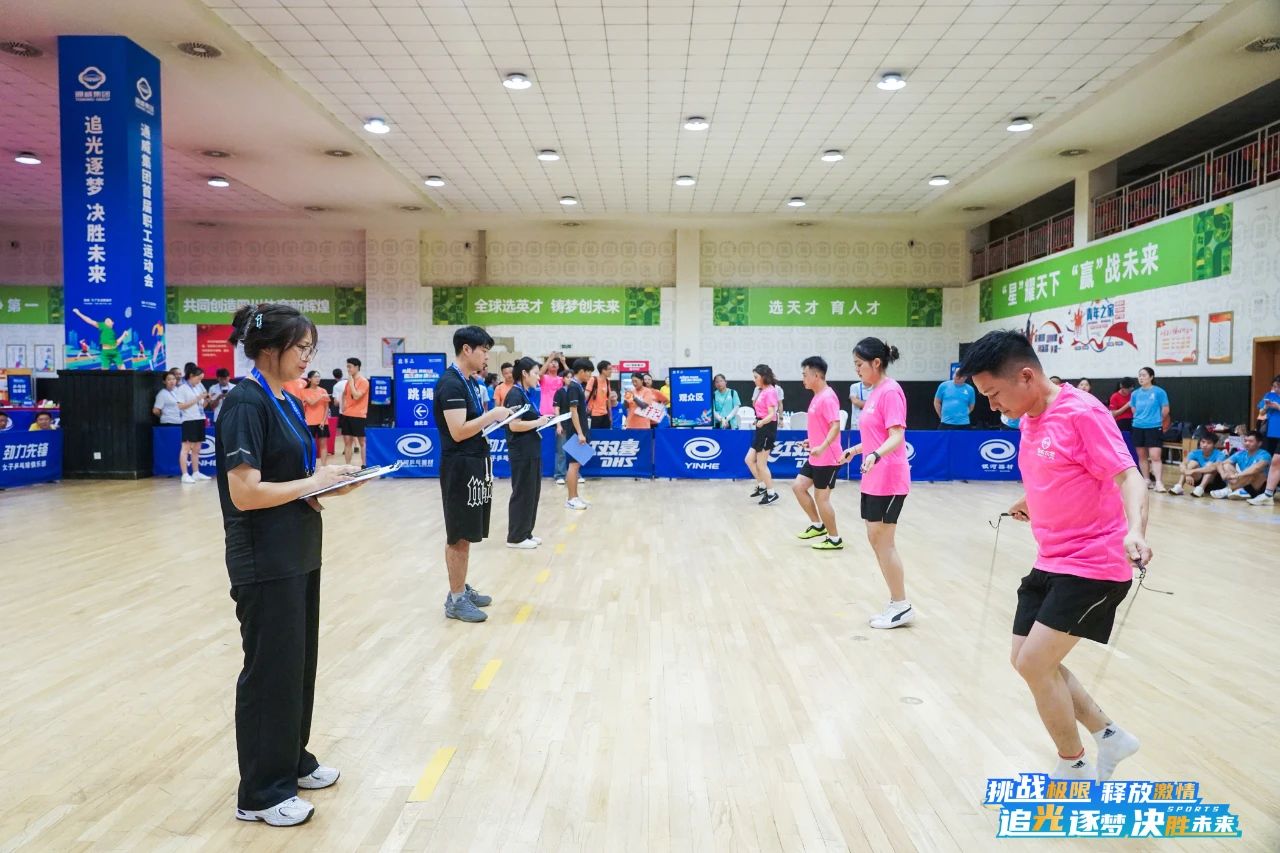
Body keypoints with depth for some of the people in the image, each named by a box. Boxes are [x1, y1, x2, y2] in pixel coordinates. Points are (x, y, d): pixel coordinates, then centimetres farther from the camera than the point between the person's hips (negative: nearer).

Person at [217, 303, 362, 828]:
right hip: (265, 561, -9)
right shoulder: (246, 402, -18)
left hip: (297, 553, 9)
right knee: (271, 669, 3)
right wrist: (313, 483, -14)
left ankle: (291, 761, 36)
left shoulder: (285, 401, 10)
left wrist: (329, 481, -1)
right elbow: (244, 492, -24)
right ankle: (261, 792, 19)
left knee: (298, 662, 19)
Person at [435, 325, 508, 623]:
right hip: (460, 467, -10)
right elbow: (458, 431, -23)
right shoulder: (451, 384, -16)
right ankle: (455, 600, 8)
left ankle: (462, 589, 26)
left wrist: (493, 419, 7)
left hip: (473, 465, 10)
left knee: (465, 535, 16)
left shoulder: (467, 382, 14)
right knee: (459, 536, -1)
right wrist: (492, 415, -16)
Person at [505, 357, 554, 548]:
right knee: (522, 493, -1)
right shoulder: (515, 394, -15)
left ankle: (526, 533, 23)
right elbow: (514, 425, -22)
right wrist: (538, 422, -14)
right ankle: (516, 537, 9)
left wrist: (541, 420, 3)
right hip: (521, 452, -10)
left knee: (532, 492, 14)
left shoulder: (525, 394, 13)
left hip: (531, 451, 10)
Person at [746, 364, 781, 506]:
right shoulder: (761, 391, 13)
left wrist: (762, 422, -38)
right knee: (749, 460, 12)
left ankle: (771, 494, 8)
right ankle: (761, 486, 24)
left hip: (767, 428, -10)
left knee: (761, 464, -2)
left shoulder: (770, 391, -16)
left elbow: (772, 414, -24)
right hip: (761, 428, 10)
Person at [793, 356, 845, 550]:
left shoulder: (827, 397, -19)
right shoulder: (817, 396, 11)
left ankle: (835, 539, 11)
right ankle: (818, 525, 22)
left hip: (827, 459, -10)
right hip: (816, 457, 10)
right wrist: (811, 441, 22)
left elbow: (835, 426, -27)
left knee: (821, 497, -2)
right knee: (798, 486, 11)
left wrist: (822, 447, -38)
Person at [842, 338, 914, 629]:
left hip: (888, 481, -10)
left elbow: (897, 436, -24)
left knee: (883, 542, -3)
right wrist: (853, 450, 34)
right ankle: (896, 603, 22)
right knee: (876, 540, 12)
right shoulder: (875, 392, 12)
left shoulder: (890, 391, -15)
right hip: (873, 480, 10)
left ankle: (902, 607, 8)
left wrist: (875, 455, -41)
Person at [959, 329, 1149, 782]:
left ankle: (1075, 770, 12)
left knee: (1035, 662, -11)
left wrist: (1135, 531, -41)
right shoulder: (1030, 419, 7)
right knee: (1027, 661, 10)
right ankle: (1110, 736, 29)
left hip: (1093, 564, -9)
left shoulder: (1082, 412, -18)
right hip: (1051, 562, 9)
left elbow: (1127, 476, -25)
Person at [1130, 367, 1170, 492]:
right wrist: (1141, 419, 14)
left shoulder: (1159, 392, -7)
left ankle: (1158, 482, -11)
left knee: (1155, 456, -12)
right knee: (1142, 455, 10)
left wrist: (1157, 420, 11)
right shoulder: (1135, 394, 6)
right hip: (1138, 427, 5)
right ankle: (1147, 480, 21)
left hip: (1154, 428, -5)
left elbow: (1165, 409, 0)